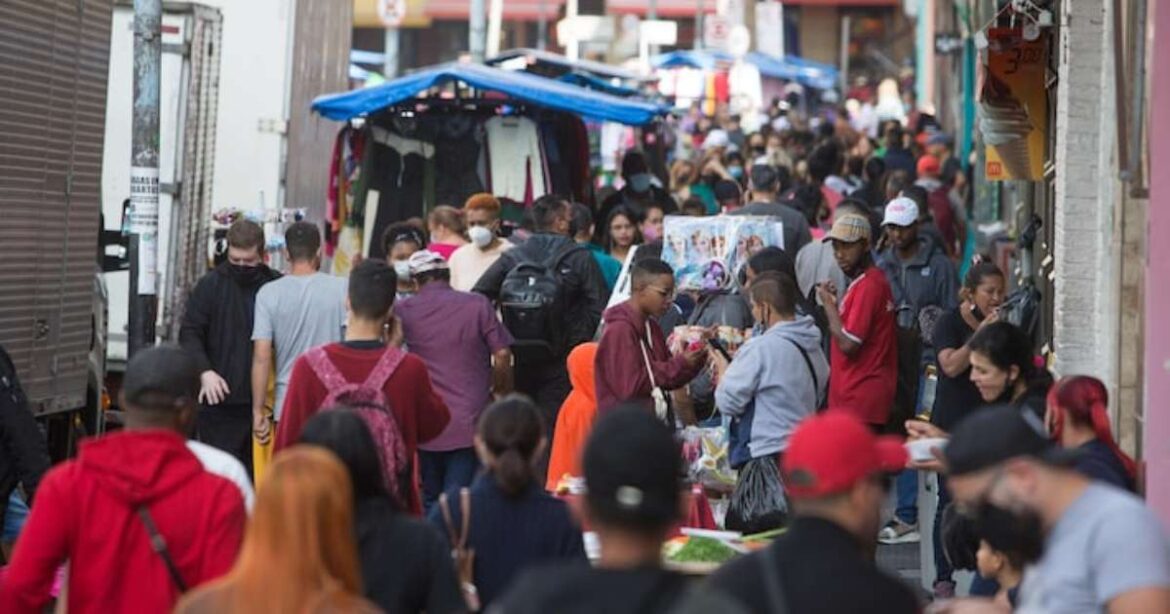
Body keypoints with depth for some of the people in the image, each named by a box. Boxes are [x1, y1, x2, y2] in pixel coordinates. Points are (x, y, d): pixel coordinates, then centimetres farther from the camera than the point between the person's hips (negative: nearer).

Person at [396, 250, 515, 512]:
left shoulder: (403, 311, -1)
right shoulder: (477, 305, -3)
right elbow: (502, 356, -3)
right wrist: (502, 392, 14)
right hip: (469, 421, -2)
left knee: (429, 502, 16)